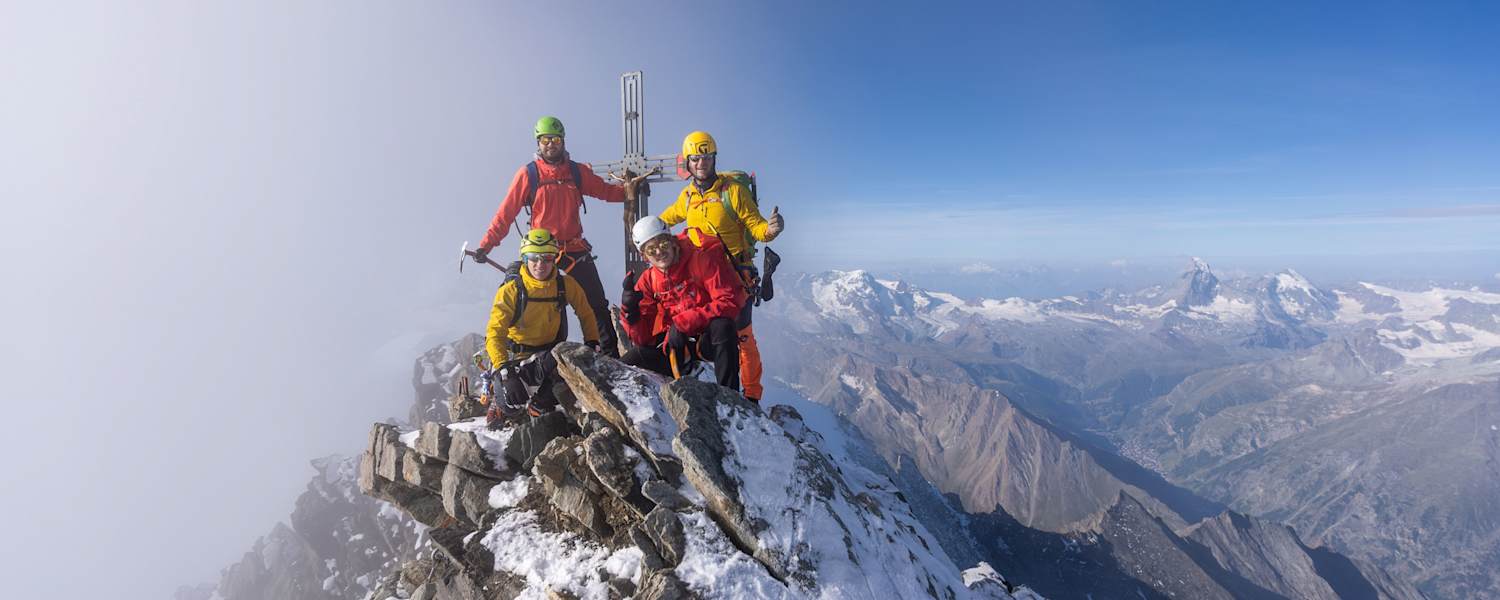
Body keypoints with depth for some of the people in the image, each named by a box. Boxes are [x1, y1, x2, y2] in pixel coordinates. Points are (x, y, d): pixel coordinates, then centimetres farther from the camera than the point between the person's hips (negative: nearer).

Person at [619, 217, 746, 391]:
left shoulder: (702, 259, -12)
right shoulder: (647, 281, 1)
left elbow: (731, 300, -24)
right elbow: (642, 338, 1)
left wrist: (682, 323, -25)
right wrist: (630, 309, -20)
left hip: (709, 340, -4)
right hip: (674, 344, 4)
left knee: (722, 325, -37)